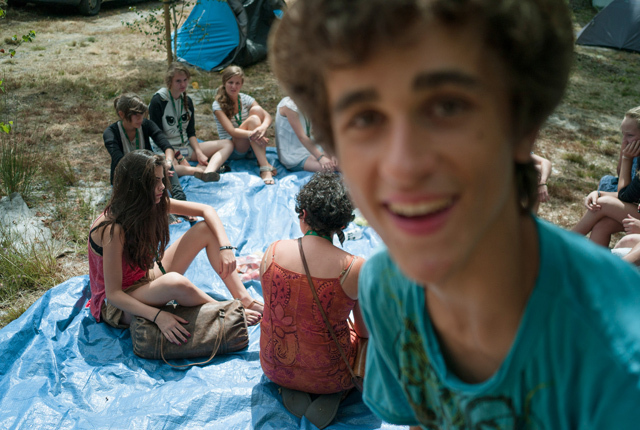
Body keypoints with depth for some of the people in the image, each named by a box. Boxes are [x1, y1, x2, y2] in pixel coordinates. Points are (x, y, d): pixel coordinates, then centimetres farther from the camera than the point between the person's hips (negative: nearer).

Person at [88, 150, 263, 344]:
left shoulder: (154, 203, -9)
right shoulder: (113, 230, -30)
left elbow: (206, 210, -4)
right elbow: (113, 294, -28)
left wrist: (225, 247, -18)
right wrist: (157, 316, -38)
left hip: (148, 277, 8)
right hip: (117, 306, -8)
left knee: (206, 229, -6)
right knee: (174, 282, -40)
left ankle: (244, 299, -10)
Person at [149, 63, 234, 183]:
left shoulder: (187, 100, 9)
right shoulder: (157, 101, -10)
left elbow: (191, 132, 10)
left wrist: (199, 153, -8)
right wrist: (179, 158, -20)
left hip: (187, 147, 7)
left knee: (228, 144, -9)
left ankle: (208, 171, -37)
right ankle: (199, 170, -42)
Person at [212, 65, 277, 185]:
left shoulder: (246, 99, 6)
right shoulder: (218, 105, -7)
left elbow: (267, 116, -11)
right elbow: (231, 131, -20)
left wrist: (263, 127, -36)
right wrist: (251, 134, -39)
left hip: (251, 149, 4)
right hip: (232, 150, -4)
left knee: (256, 110, -21)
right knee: (253, 119, -30)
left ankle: (261, 160, -26)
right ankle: (265, 167, -42)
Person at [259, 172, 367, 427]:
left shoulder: (273, 251, -13)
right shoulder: (355, 269, -22)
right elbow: (365, 331, -6)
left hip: (274, 367, 4)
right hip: (327, 376, -3)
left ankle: (290, 389, 11)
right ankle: (333, 396, 3)